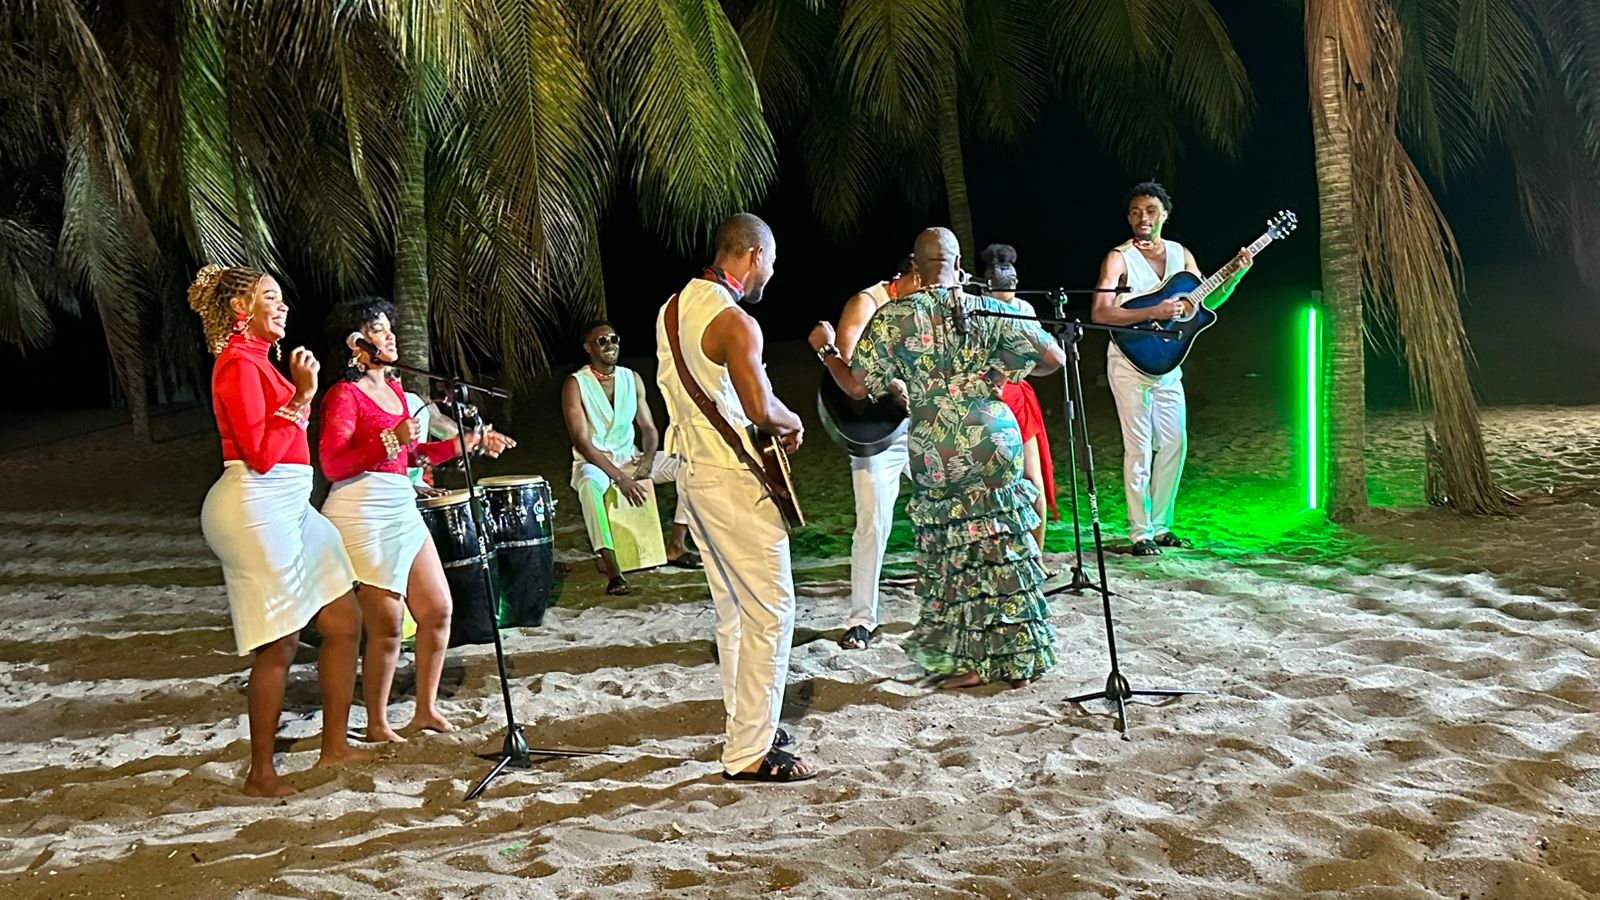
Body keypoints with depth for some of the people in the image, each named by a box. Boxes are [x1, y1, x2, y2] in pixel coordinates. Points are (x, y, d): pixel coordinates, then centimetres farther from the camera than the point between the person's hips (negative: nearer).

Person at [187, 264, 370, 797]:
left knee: (344, 621, 12)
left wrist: (301, 390, 14)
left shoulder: (257, 360, 17)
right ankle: (260, 773, 8)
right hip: (256, 507, -10)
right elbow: (261, 454, -20)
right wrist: (302, 397, -16)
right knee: (280, 644, -4)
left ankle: (335, 746, 21)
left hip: (287, 507, 10)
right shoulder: (239, 364, -12)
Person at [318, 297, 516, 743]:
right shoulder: (344, 395, -8)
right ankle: (376, 725, 12)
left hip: (402, 509, 8)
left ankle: (426, 710, 22)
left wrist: (466, 442, 16)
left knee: (438, 609, 8)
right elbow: (332, 466, -16)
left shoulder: (394, 388, 16)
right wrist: (390, 440, -23)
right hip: (361, 513, -8)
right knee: (387, 625, -4)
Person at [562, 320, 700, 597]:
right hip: (593, 461, -5)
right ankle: (612, 571, -42)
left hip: (630, 456, 5)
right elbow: (581, 441, -19)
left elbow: (648, 427, 6)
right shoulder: (575, 384, -12)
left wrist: (647, 458, -16)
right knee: (590, 484, -41)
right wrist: (619, 477, -29)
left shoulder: (632, 378, 4)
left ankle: (675, 547, -6)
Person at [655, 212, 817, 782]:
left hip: (693, 471, 10)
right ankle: (749, 753, -2)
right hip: (734, 479, -10)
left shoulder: (673, 309, 11)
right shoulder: (734, 322, -18)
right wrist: (793, 425, -6)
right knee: (771, 609, -5)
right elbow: (761, 409, -27)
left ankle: (745, 725, 26)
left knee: (733, 607, 17)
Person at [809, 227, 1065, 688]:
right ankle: (1017, 656, 22)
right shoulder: (990, 310, 2)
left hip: (934, 455, -1)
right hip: (993, 443, 2)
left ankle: (972, 660, 16)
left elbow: (858, 386, -3)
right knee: (1002, 548, 12)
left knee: (953, 556, 10)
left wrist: (825, 349, 13)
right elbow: (1054, 357, 1)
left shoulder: (893, 317, -3)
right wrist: (1006, 370, 19)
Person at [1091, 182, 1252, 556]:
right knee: (1139, 447, -5)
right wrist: (1153, 312, -29)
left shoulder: (1180, 254, 8)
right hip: (1130, 360, -6)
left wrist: (1233, 276, -5)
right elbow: (1099, 314, -22)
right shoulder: (1119, 258, -11)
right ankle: (1141, 533, 3)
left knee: (1175, 443, 7)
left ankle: (1160, 525, 19)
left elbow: (1206, 302, 12)